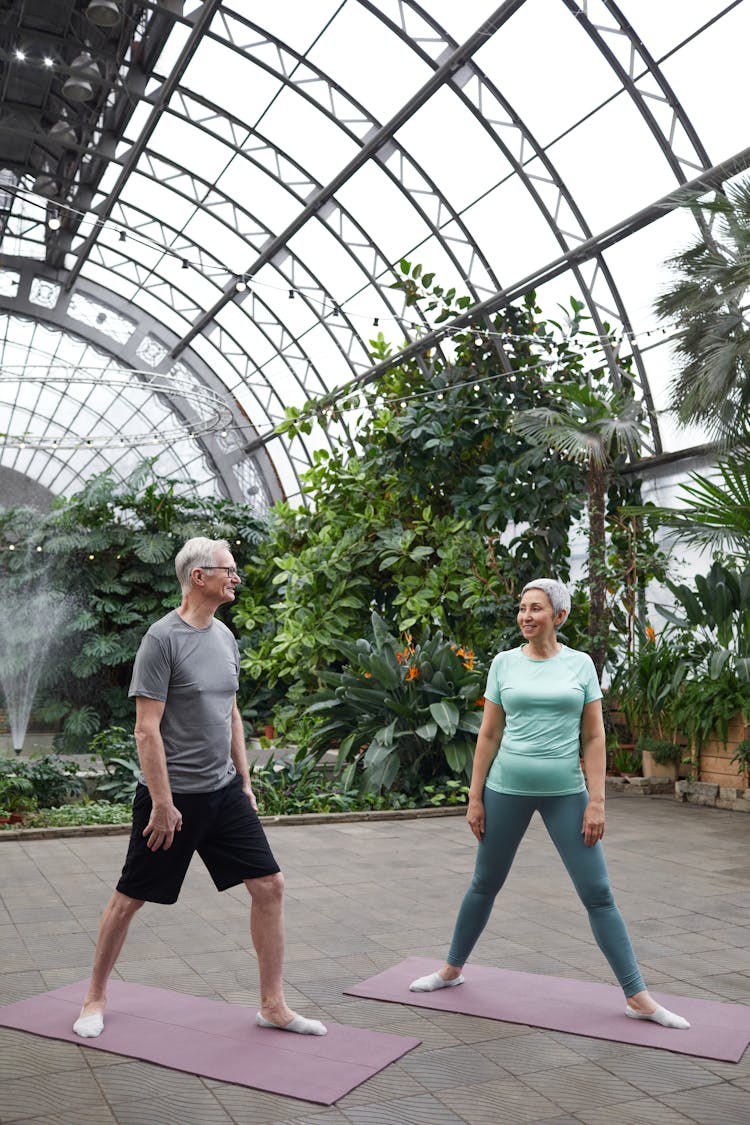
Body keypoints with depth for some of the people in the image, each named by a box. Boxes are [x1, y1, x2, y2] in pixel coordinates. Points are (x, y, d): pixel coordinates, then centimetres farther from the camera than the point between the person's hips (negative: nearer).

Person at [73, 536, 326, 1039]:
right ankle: (97, 997, 31)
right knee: (130, 898, 9)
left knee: (270, 885, 2)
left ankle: (273, 1006, 15)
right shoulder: (163, 638, -15)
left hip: (224, 793, 7)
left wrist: (244, 781, 14)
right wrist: (163, 804, -18)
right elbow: (147, 729, -17)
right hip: (173, 796, -6)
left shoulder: (225, 637, 7)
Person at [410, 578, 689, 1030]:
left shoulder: (581, 664, 0)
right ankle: (453, 969, 33)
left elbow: (593, 738, 0)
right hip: (506, 790, 1)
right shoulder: (504, 663, 0)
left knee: (598, 894, 0)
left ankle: (638, 997, 11)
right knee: (485, 884, 14)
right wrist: (475, 797, 1)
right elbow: (489, 734, 3)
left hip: (565, 793, -1)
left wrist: (597, 801, -6)